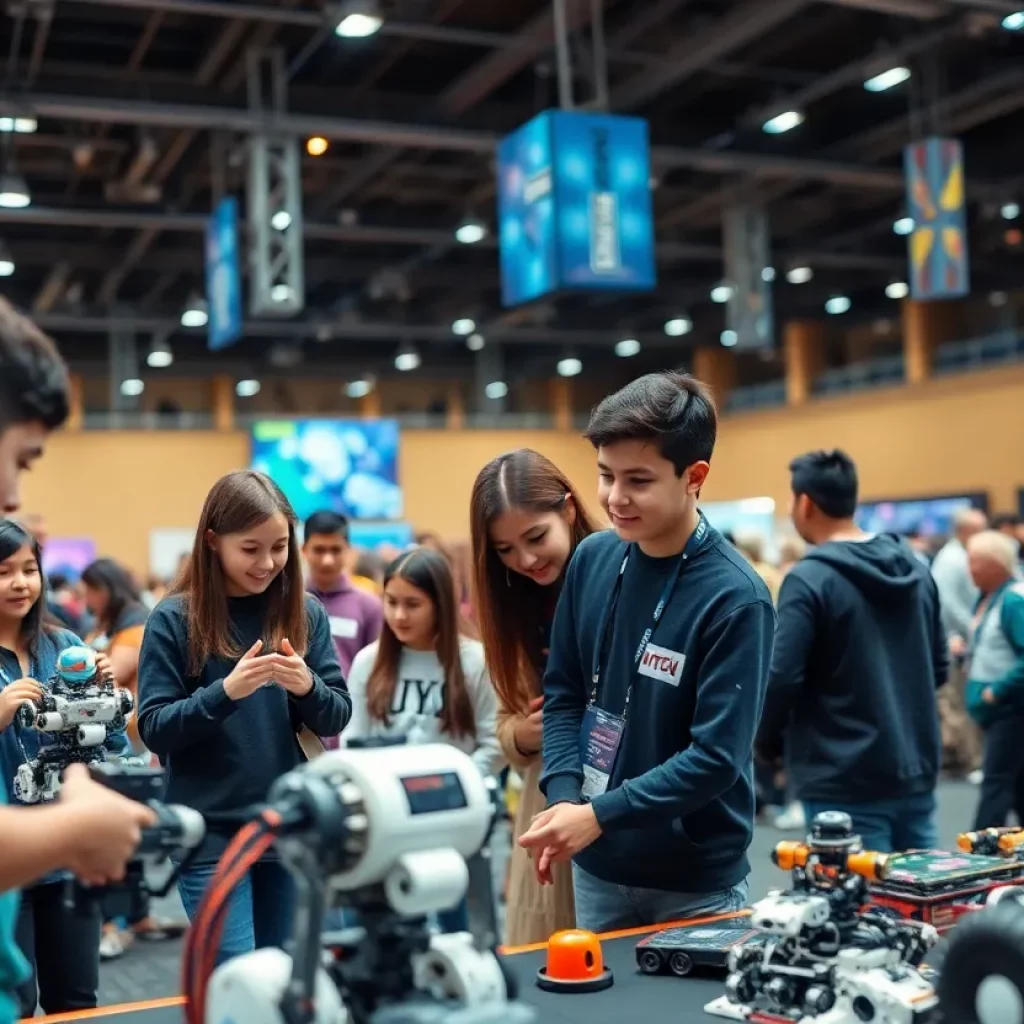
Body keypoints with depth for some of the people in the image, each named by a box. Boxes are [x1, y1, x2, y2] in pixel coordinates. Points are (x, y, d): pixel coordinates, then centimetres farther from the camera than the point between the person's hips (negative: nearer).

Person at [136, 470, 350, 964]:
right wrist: (225, 691, -25)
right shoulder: (175, 619, -7)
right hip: (209, 831, -3)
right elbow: (153, 730, -9)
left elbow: (337, 719, 2)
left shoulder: (306, 613, 1)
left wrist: (307, 687, -19)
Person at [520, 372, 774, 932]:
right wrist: (564, 795, -11)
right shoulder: (592, 559, -4)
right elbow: (564, 693, 4)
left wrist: (599, 816, -22)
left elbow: (717, 755, -20)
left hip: (697, 880, -5)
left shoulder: (734, 598, -20)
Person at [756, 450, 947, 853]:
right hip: (916, 773, 7)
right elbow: (939, 667, 15)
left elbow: (781, 679, -17)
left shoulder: (809, 579, -14)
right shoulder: (916, 569, 8)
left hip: (846, 783, -7)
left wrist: (767, 741, 0)